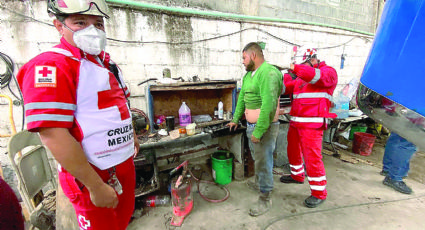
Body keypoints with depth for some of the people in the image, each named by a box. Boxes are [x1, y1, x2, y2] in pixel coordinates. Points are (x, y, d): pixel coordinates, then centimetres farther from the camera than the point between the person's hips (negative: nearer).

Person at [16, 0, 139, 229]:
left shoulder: (105, 62, 8)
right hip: (92, 176, -7)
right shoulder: (51, 66, -19)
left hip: (125, 162, 8)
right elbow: (54, 136, -25)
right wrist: (96, 187, -23)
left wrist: (131, 135, 23)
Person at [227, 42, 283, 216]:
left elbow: (269, 105, -28)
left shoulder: (268, 73, -20)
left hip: (264, 127, -9)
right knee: (257, 159, 24)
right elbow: (242, 97, 18)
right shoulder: (248, 74, 12)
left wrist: (259, 131, -27)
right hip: (251, 125, 9)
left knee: (263, 162, 3)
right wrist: (236, 119, 19)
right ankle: (259, 182, 48)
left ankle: (265, 198, 22)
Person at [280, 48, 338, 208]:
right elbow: (285, 88, 12)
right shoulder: (300, 77, 19)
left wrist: (296, 68, -24)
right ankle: (297, 176, 42)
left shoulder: (329, 72, -1)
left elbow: (318, 76, -24)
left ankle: (319, 192, 10)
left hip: (312, 124, -8)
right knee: (293, 151, 19)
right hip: (295, 122, 8)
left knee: (312, 157, -6)